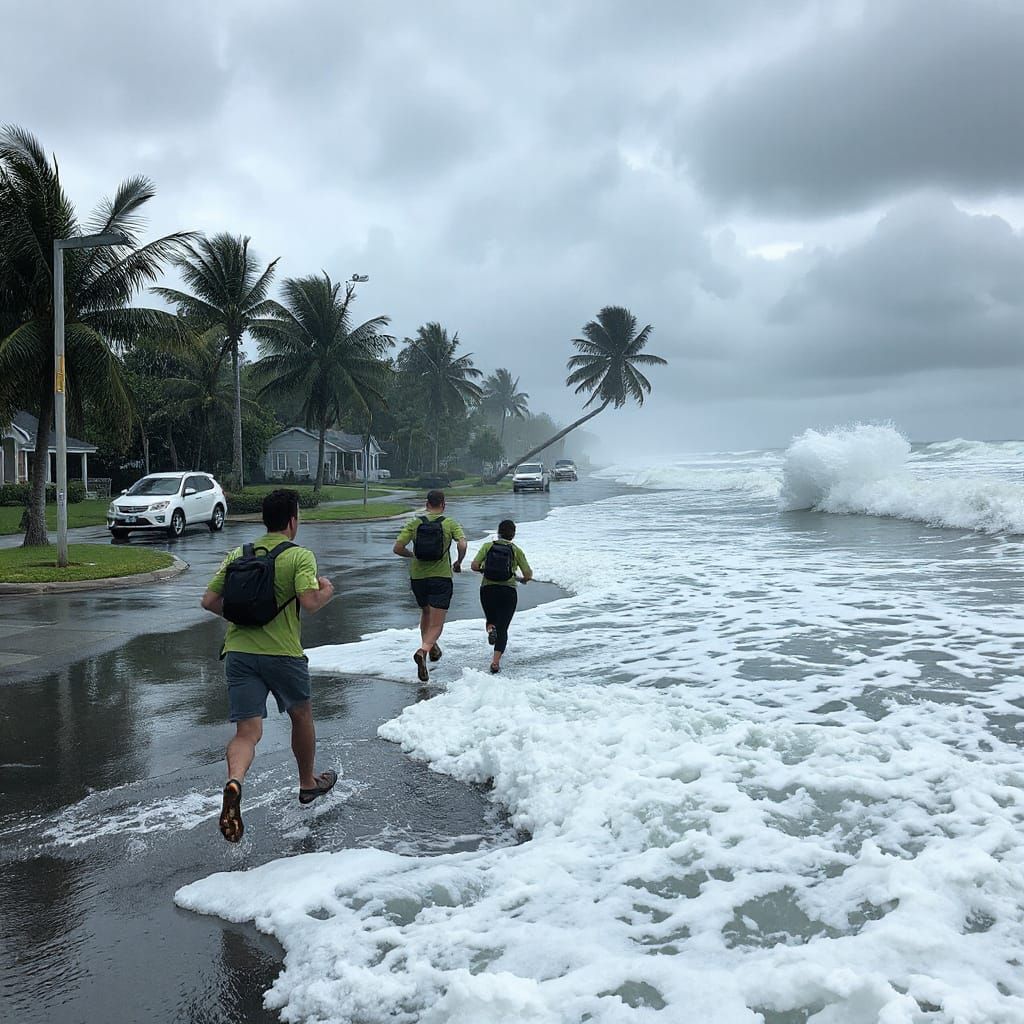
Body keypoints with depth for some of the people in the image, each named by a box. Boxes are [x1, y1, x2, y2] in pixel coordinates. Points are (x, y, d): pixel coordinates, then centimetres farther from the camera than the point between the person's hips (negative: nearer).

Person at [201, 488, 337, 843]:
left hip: (238, 651, 3)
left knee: (247, 732, 0)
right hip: (282, 653, -3)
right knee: (301, 716, 22)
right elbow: (310, 602, -18)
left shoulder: (238, 554, 9)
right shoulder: (300, 556, -5)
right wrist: (327, 591, 3)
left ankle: (234, 783, -30)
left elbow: (209, 601, 8)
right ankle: (308, 783, 40)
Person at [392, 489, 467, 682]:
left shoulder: (414, 523, 2)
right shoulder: (450, 524, -2)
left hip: (417, 577, 3)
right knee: (437, 624, -3)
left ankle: (430, 647, 37)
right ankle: (423, 651, -28)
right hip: (441, 577, -3)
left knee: (426, 613, 28)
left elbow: (397, 548, -5)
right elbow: (462, 545, -17)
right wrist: (458, 563, 1)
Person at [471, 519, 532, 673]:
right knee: (502, 628, 4)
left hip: (487, 589, 1)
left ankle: (490, 629, -9)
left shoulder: (488, 546, 5)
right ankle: (496, 661, -12)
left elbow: (474, 566, -5)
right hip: (508, 591, -1)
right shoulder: (516, 550, 3)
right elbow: (528, 574, 0)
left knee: (491, 619, 26)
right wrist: (523, 579, 22)